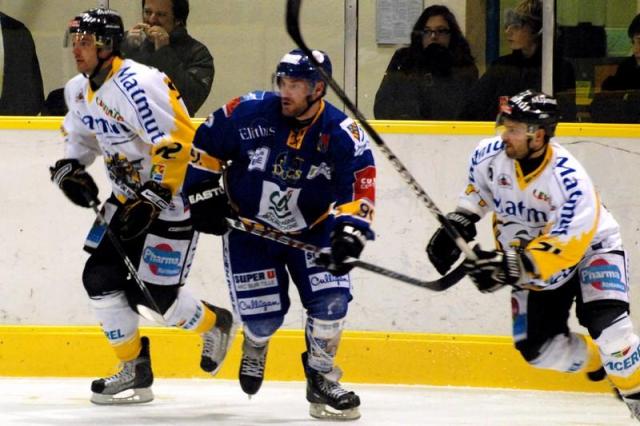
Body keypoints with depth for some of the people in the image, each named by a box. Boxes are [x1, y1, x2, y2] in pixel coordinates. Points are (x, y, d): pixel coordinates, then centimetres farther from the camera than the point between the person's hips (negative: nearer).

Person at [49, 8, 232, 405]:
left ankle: (216, 324, 24)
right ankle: (135, 372, 8)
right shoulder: (80, 90, 4)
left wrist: (153, 200, -29)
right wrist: (69, 167, 4)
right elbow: (79, 134, 23)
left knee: (155, 291, -8)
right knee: (101, 277, -2)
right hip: (130, 195, 9)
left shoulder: (138, 85, -26)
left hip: (175, 194, -9)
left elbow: (179, 143, -29)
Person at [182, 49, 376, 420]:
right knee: (264, 315, -7)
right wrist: (203, 192, -7)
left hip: (311, 230, 1)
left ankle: (322, 379, 5)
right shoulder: (249, 113, -17)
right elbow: (204, 144, -3)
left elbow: (358, 192, -18)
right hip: (249, 228, -1)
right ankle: (255, 347, 32)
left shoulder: (344, 136, -17)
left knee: (331, 299, -16)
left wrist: (349, 233, -34)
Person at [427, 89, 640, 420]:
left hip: (590, 247, -6)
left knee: (607, 326, -27)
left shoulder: (570, 180, -34)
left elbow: (564, 248, -35)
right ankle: (601, 363, 24)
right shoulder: (490, 156, -18)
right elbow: (477, 190, 7)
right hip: (530, 254, 6)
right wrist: (458, 224, -2)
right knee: (538, 347, -2)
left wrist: (511, 268, -43)